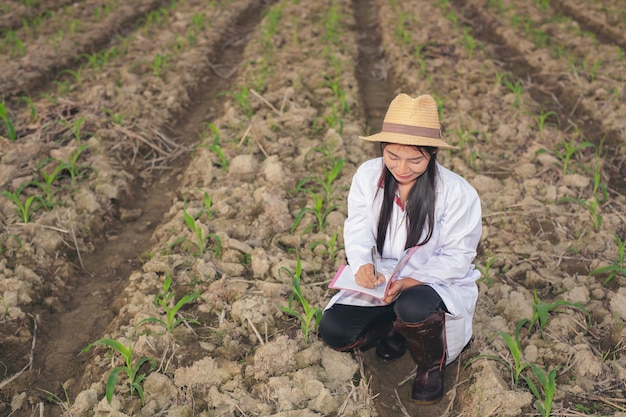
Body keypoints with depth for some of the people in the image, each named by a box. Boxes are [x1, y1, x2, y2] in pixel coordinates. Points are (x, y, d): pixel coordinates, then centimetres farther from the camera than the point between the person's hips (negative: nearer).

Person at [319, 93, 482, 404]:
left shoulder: (458, 193, -21)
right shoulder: (367, 175, -10)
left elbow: (457, 256, -16)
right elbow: (358, 229, -12)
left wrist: (410, 282, -32)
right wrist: (362, 265, -36)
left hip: (439, 284, -3)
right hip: (382, 283, 4)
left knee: (414, 306, -39)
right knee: (333, 330, -16)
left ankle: (432, 365, -3)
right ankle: (394, 330, 15)